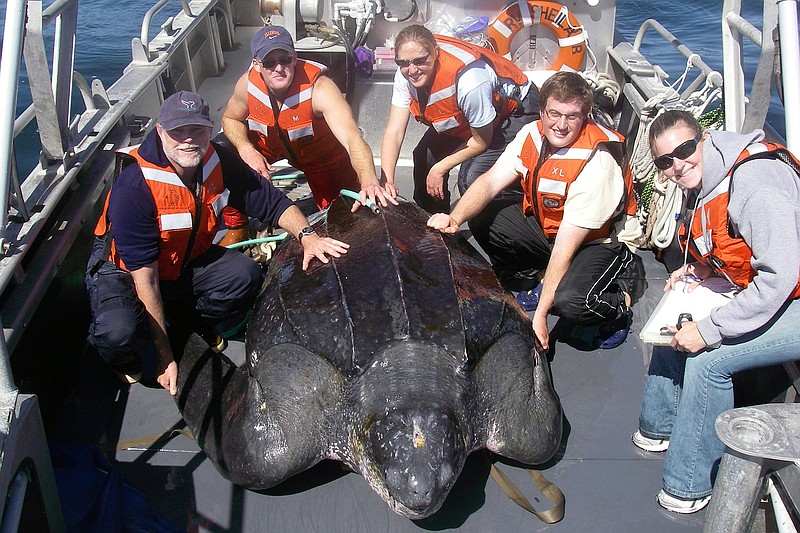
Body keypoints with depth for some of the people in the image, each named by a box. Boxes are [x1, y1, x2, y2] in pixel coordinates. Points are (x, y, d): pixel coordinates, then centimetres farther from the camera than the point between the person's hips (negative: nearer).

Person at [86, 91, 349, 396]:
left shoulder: (219, 162, -14)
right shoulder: (134, 186, -31)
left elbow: (272, 202, -3)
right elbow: (145, 277, -31)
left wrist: (306, 235, -26)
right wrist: (165, 357, -29)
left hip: (187, 263, 5)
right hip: (124, 273, -5)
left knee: (246, 275, -21)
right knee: (120, 332, -35)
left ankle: (199, 324, 10)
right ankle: (123, 360, 5)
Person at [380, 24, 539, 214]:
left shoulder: (468, 80, -40)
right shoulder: (405, 75, -20)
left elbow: (481, 142, -24)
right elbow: (394, 131, -19)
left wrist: (439, 169, -16)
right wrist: (386, 181, -32)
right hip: (462, 114, 8)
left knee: (471, 178, -25)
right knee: (425, 156, 0)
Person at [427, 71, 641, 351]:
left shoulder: (597, 162, -31)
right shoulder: (533, 134, -12)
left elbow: (565, 247, -33)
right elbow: (490, 181, -14)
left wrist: (540, 313, -32)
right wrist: (455, 218, -34)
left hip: (603, 239, -7)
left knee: (570, 301, -34)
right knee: (481, 221, -7)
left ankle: (617, 304, 1)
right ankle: (523, 282, 14)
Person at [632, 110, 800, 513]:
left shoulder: (755, 181, -27)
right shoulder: (703, 183, 3)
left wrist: (710, 330, -27)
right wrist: (702, 270, 1)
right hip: (761, 293, 10)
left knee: (708, 358, -21)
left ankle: (689, 486, -5)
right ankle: (660, 428, 25)